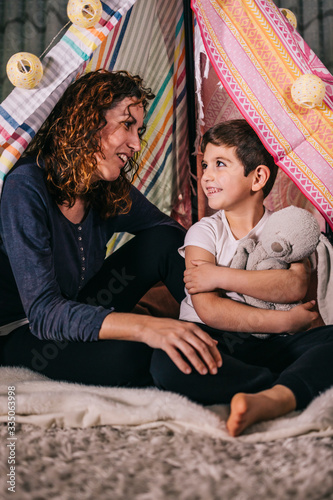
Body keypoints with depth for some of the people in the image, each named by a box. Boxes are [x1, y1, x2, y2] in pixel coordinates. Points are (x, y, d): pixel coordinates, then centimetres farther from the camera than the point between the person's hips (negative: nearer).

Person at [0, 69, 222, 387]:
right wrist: (145, 327, -48)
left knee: (165, 240, -10)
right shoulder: (26, 187, -27)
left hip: (78, 310, 7)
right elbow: (43, 312, -34)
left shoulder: (113, 192, -7)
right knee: (129, 355, -35)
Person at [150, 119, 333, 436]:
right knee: (168, 363, -33)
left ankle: (269, 399, -43)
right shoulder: (204, 232, 3)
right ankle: (295, 388, -26)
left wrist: (221, 276, -15)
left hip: (270, 345, 2)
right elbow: (208, 309, -12)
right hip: (213, 341, -1)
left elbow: (295, 286, -14)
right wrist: (286, 321, -14)